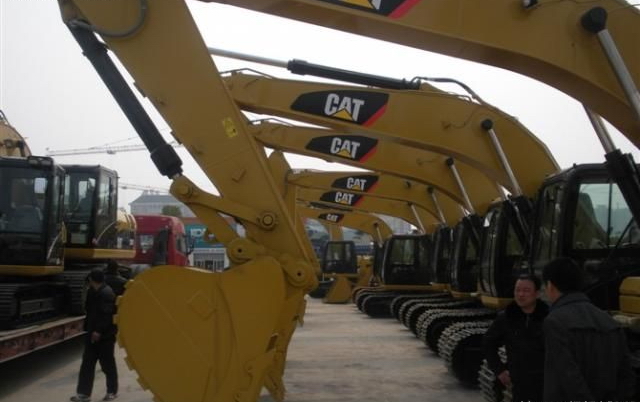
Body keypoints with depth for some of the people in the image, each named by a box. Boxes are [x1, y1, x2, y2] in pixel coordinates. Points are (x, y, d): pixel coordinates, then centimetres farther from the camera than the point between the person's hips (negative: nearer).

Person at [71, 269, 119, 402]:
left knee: (108, 364, 4)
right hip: (93, 334, 9)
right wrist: (89, 329, 17)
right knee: (87, 364, 7)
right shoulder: (93, 292, 12)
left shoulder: (107, 293, -19)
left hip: (104, 336, -9)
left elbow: (107, 315, -25)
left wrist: (99, 331, -26)